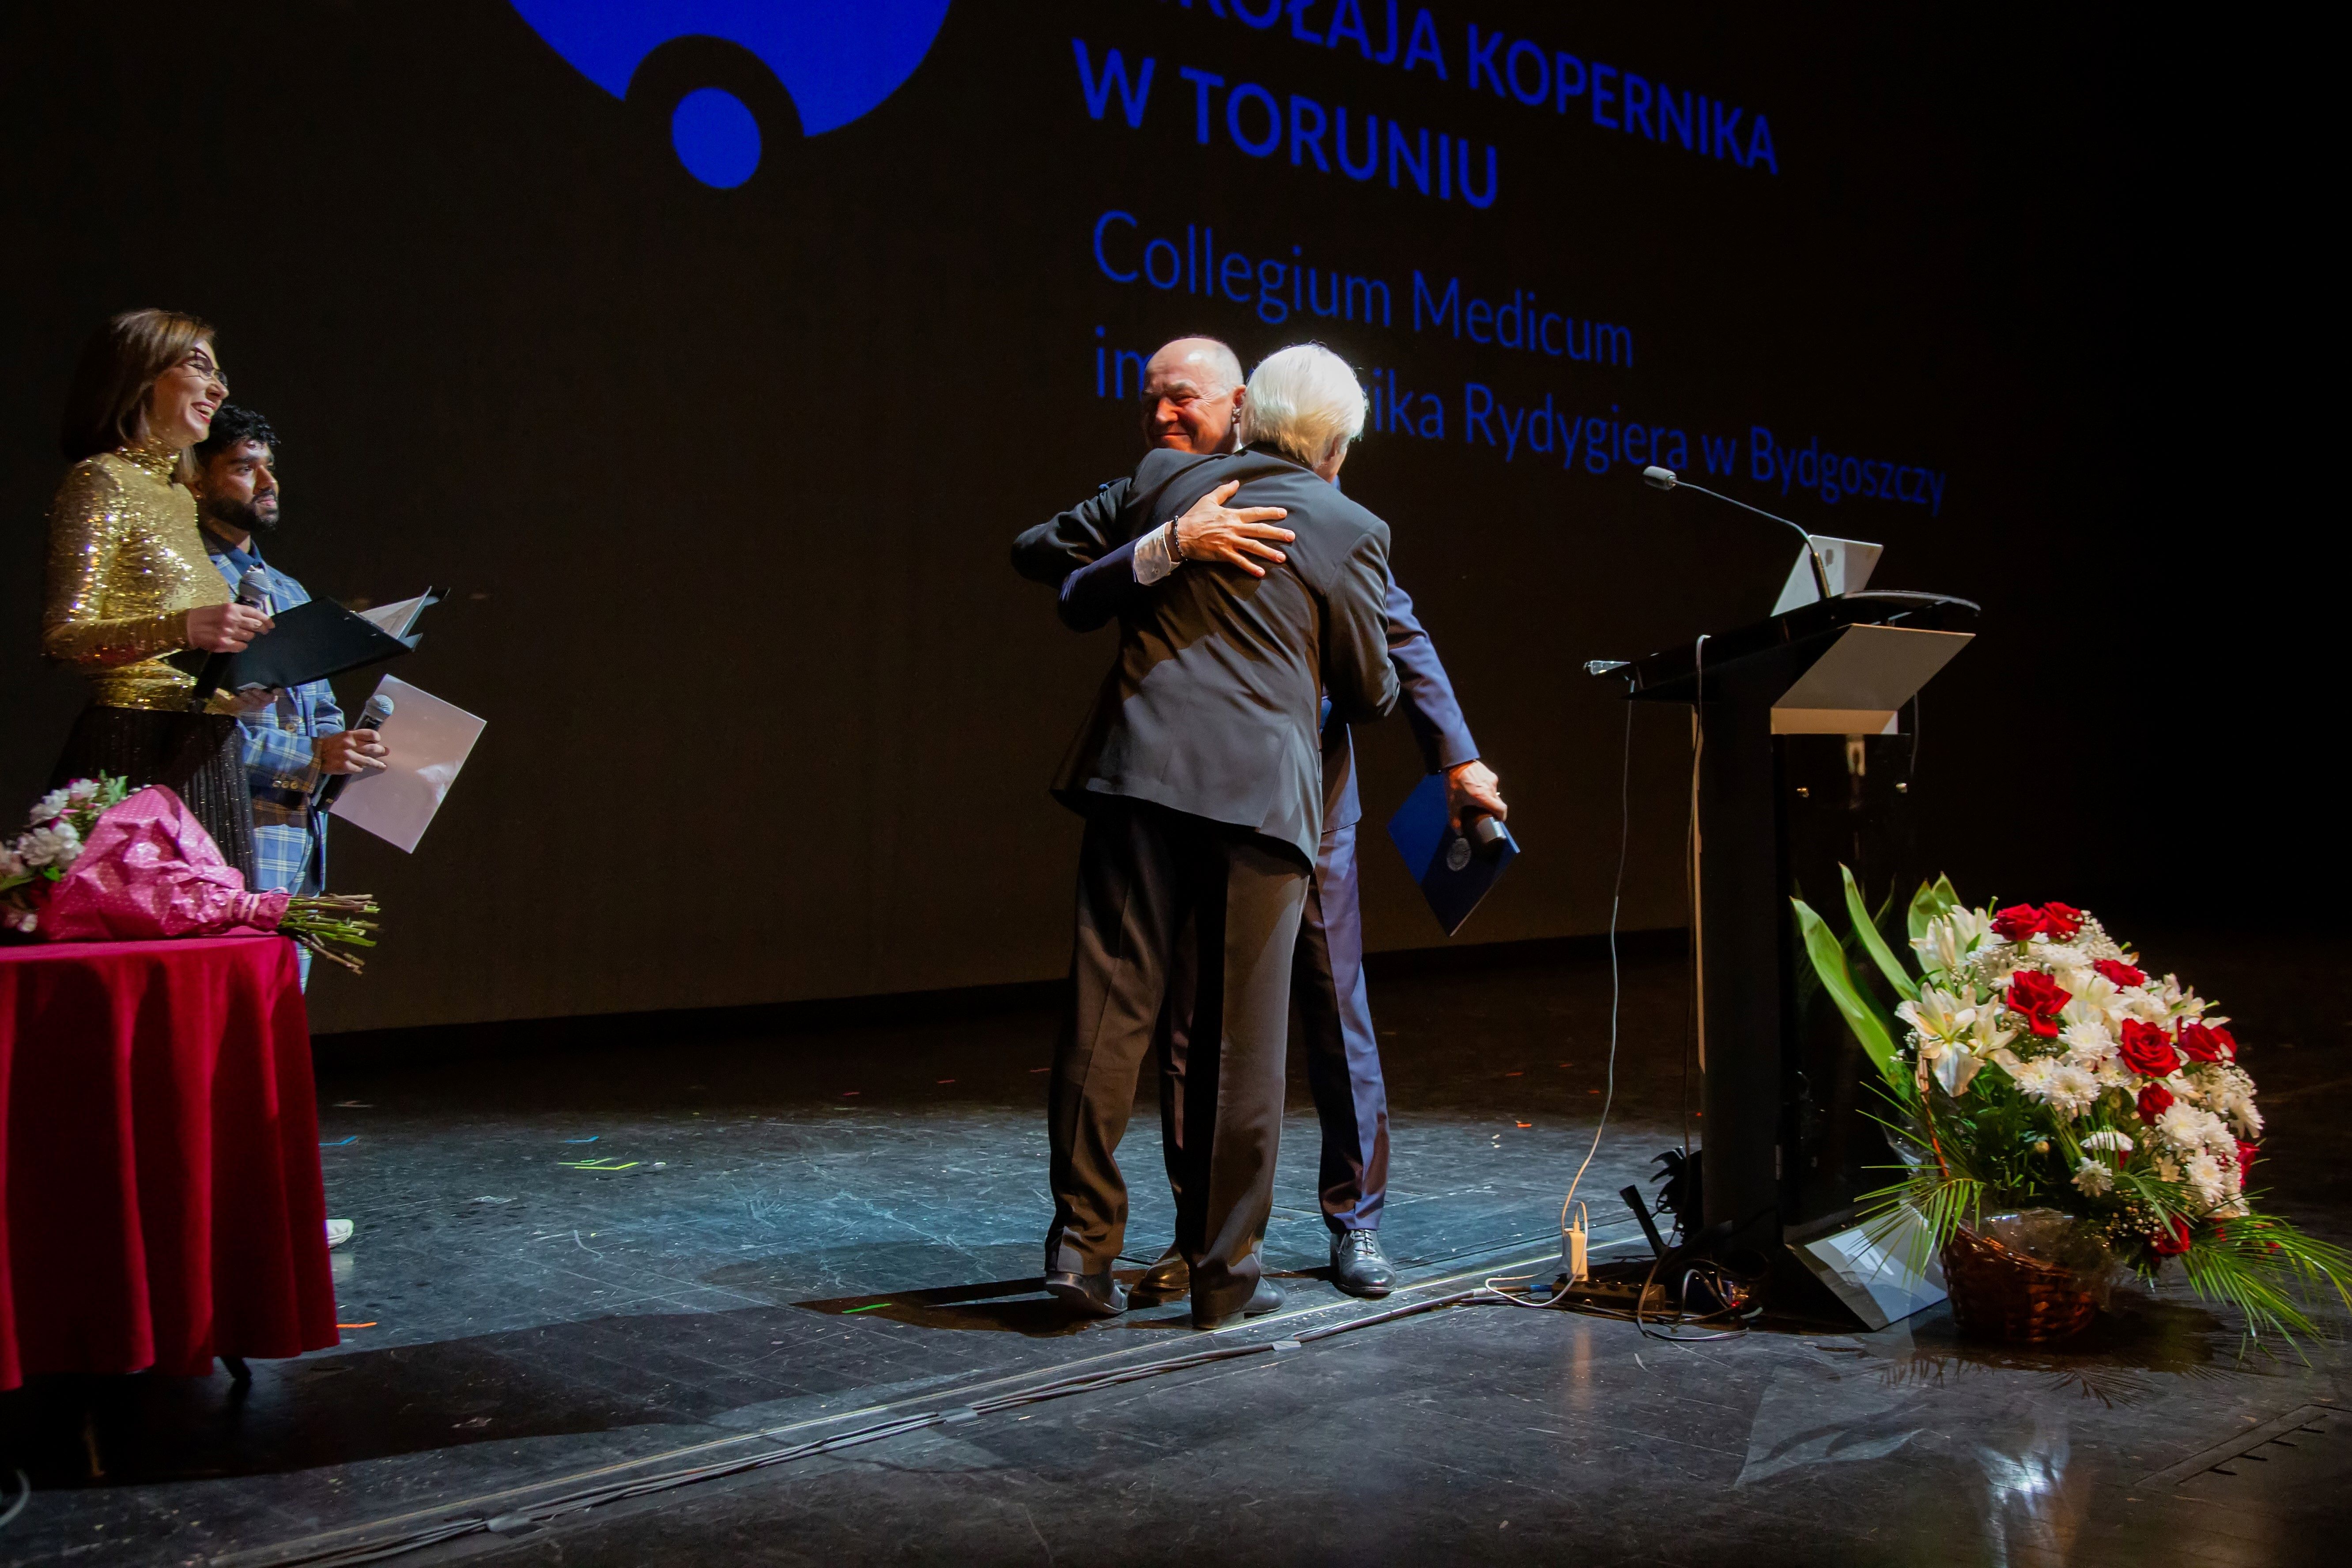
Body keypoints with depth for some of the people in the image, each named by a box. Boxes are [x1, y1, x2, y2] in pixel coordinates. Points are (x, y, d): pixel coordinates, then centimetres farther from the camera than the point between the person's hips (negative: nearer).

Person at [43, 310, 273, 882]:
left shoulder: (178, 496, 22)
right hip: (139, 753, -8)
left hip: (203, 763, 8)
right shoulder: (101, 481, -2)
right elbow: (63, 635, -13)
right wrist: (181, 628, -25)